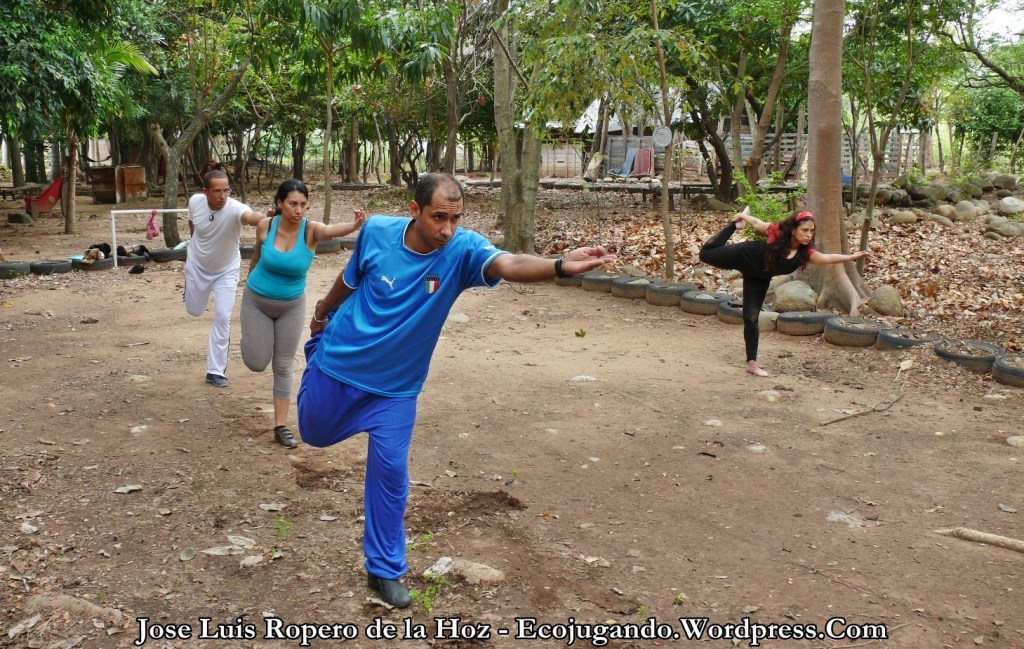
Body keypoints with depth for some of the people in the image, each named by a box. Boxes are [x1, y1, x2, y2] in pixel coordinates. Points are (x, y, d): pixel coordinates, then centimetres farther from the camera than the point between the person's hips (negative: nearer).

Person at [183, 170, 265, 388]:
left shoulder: (234, 208, -35)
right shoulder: (195, 201, -22)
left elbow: (250, 217, -61)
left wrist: (268, 219, -82)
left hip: (226, 270, -3)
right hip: (197, 266, 3)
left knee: (223, 317, -10)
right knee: (194, 310, 19)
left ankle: (216, 371, 3)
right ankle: (190, 288, 57)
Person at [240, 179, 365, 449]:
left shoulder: (311, 230, -22)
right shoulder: (265, 226, -17)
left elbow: (333, 229, -46)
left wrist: (355, 225, -67)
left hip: (291, 306, 0)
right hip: (256, 301, 0)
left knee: (283, 365, 5)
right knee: (256, 363, 3)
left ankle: (281, 425, 16)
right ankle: (253, 336, 38)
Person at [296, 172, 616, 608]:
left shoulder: (462, 249, -24)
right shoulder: (376, 231, -19)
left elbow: (509, 265, -46)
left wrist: (561, 265, -65)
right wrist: (322, 314, 19)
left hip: (395, 384, -1)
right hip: (339, 363, 1)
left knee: (390, 471, -1)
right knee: (314, 433, 24)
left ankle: (385, 570, 18)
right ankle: (317, 347, 55)